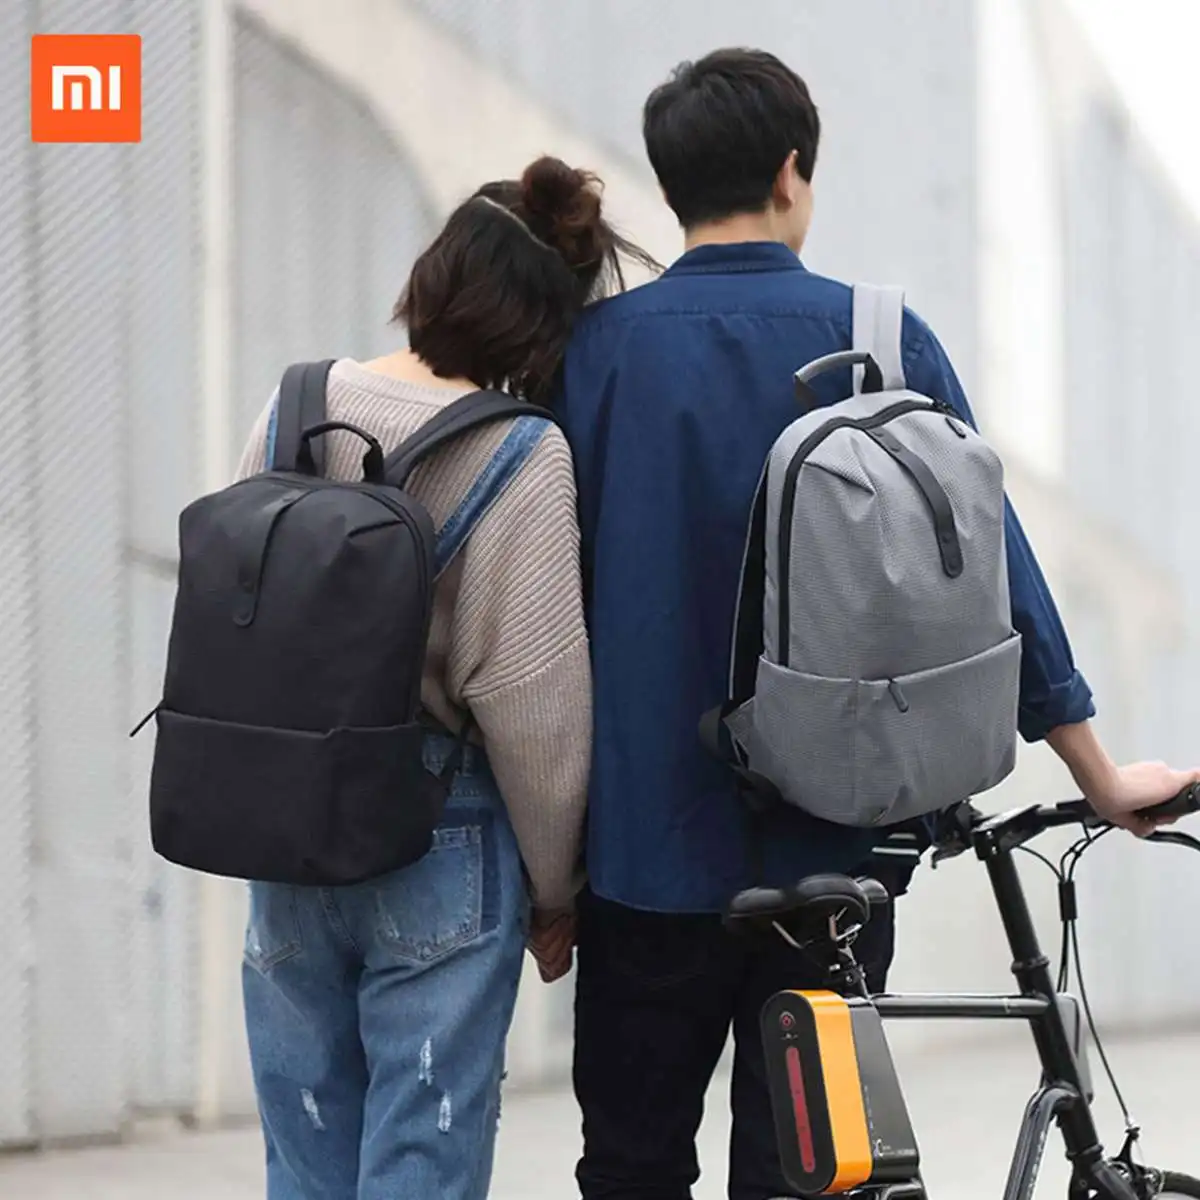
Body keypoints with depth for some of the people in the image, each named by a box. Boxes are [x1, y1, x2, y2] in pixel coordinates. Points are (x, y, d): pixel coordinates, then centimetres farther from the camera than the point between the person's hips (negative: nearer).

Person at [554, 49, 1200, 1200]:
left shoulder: (598, 349, -4)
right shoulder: (877, 339, -4)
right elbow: (991, 568, -2)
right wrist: (1100, 780, 9)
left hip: (651, 840, 0)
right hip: (830, 846, 0)